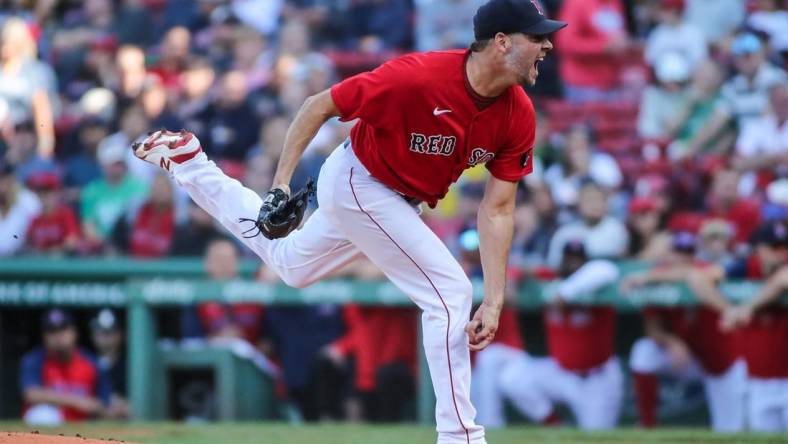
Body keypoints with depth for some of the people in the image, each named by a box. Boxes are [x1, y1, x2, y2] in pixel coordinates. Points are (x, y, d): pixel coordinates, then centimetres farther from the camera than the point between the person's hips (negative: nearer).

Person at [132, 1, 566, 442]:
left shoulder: (519, 116, -16)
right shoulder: (417, 76, -33)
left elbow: (497, 210, -11)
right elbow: (319, 107, -21)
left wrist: (495, 301, -17)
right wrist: (281, 185, -21)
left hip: (403, 199, 8)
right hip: (359, 185, -8)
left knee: (291, 264, 28)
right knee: (451, 292, -16)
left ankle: (187, 162, 40)